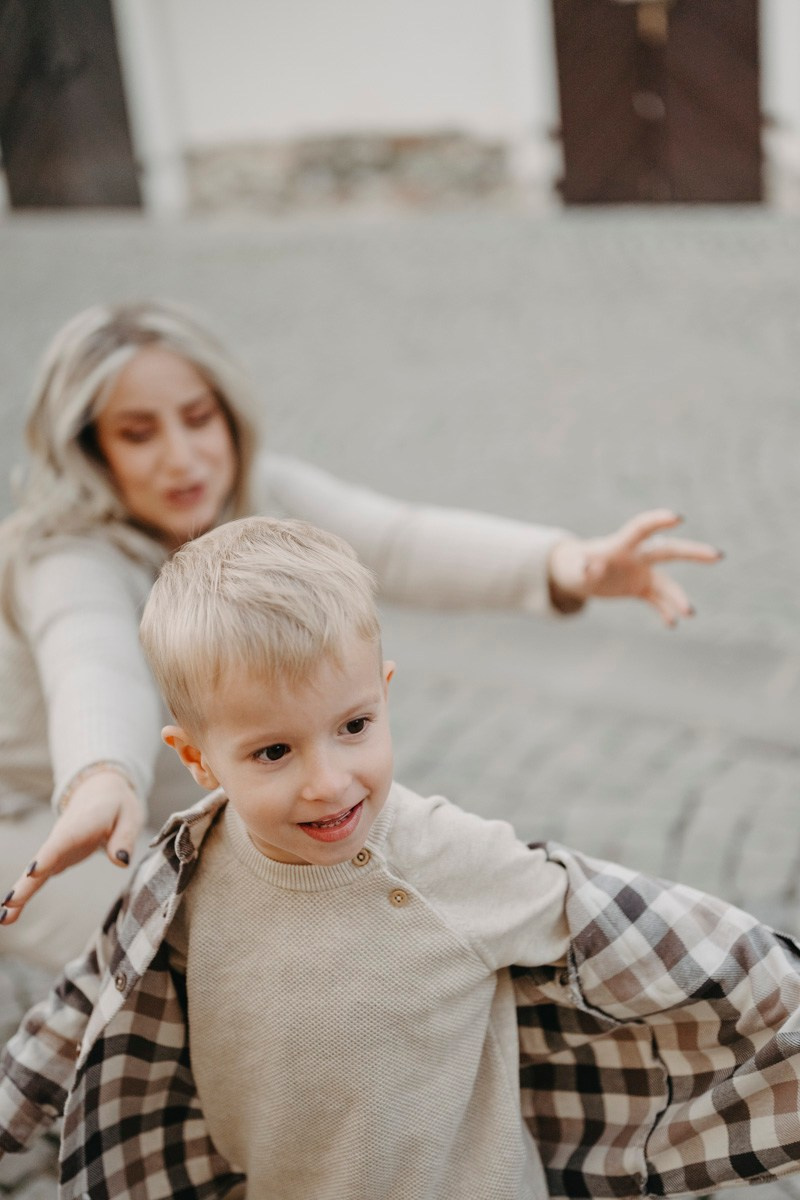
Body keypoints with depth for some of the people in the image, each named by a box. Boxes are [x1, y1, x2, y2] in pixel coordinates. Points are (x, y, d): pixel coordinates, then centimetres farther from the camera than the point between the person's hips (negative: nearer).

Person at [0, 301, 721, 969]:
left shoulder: (256, 496, -15)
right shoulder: (70, 558, -30)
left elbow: (397, 541, -35)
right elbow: (95, 670, -53)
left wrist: (564, 564, -55)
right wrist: (101, 782, -78)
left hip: (159, 795, 6)